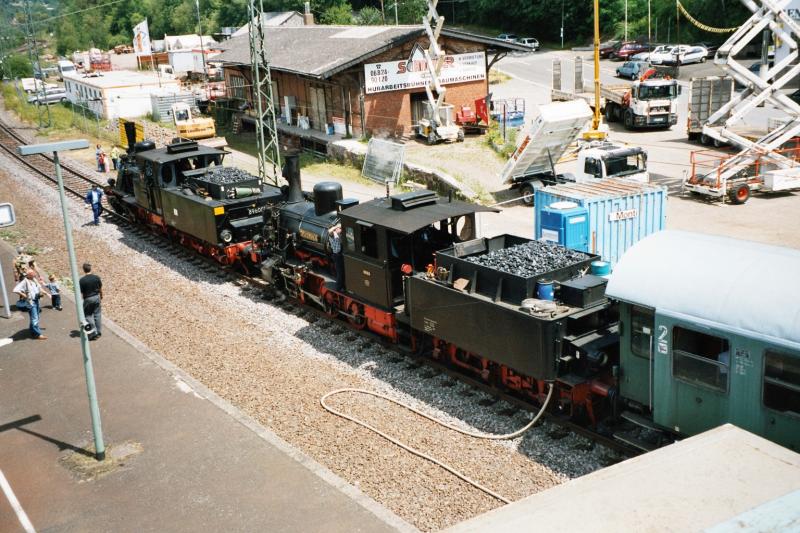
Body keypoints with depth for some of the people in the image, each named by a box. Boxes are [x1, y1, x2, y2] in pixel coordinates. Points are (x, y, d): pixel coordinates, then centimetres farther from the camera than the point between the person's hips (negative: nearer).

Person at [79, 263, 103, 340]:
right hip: (96, 297, 4)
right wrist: (101, 296, 23)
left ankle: (94, 332, 0)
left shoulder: (82, 280, -16)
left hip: (88, 299, -4)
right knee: (97, 315, 14)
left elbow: (81, 293, -13)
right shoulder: (97, 277, -6)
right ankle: (98, 332, 20)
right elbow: (100, 289, 5)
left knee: (88, 315, 9)